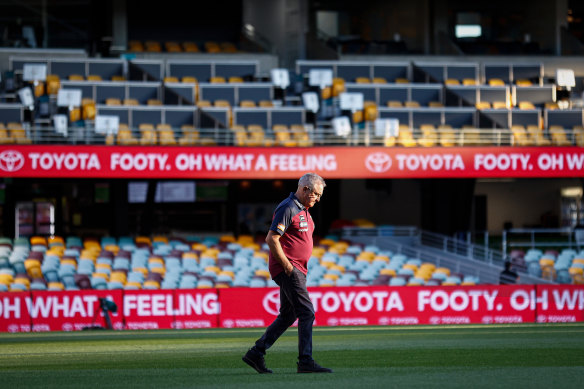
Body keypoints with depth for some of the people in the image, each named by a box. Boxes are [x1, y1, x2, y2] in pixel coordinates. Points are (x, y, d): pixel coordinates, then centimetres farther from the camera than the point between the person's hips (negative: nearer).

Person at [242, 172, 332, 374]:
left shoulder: (303, 210, 18)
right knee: (307, 313, -13)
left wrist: (300, 270, 17)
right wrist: (288, 267, -19)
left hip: (297, 271, 10)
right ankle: (305, 362, -13)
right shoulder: (287, 208, -13)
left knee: (287, 316, 13)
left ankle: (256, 353, 18)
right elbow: (272, 239, -19)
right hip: (288, 269, -10)